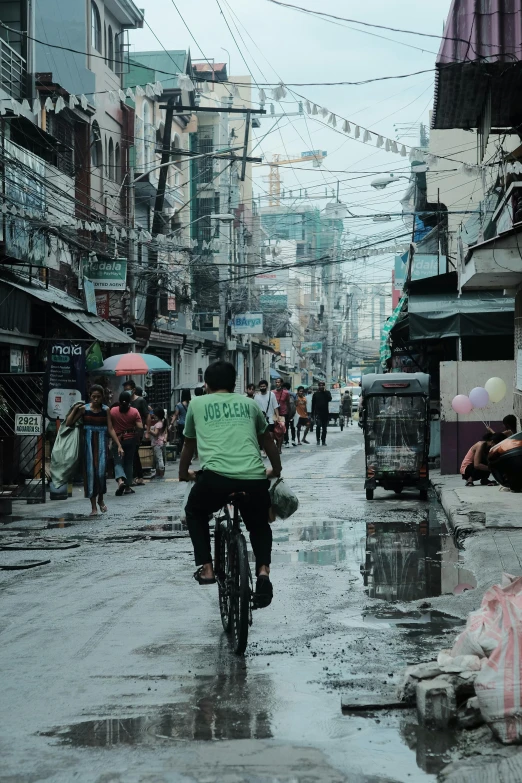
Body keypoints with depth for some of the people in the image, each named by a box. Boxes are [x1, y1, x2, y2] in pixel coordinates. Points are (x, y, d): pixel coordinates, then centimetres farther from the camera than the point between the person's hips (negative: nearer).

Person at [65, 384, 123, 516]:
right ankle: (93, 506, 5)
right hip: (88, 441, 0)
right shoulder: (84, 409, 0)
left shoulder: (106, 410, 3)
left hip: (101, 442, 0)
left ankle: (101, 499, 16)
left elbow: (111, 429, 2)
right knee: (90, 471, -1)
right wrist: (74, 409, -12)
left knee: (101, 470, -11)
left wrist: (119, 445, -3)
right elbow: (68, 423, -4)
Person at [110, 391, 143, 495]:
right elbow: (140, 427, -12)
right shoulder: (134, 412, -8)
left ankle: (120, 480, -26)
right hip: (130, 439, 1)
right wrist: (134, 431, 8)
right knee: (129, 463, 12)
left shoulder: (113, 411, -7)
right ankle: (128, 487, 14)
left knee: (118, 463, 2)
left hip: (117, 440, -1)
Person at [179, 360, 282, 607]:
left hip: (215, 476, -2)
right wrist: (276, 470, 54)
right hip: (254, 478, 2)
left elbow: (188, 445, 34)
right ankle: (263, 570, 4)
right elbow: (267, 441, 37)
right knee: (259, 525, 29)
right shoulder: (249, 404, 24)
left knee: (195, 513, 31)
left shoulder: (197, 404, 21)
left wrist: (184, 473, 52)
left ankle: (206, 568, 17)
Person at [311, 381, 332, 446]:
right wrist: (312, 414, 4)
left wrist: (325, 391, -13)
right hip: (318, 413, -1)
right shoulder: (315, 394, 7)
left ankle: (323, 441, 14)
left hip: (325, 413, 2)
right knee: (318, 425, -19)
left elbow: (330, 399, -13)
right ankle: (318, 440, -8)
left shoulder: (327, 393, 8)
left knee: (324, 428, 6)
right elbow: (313, 404, 8)